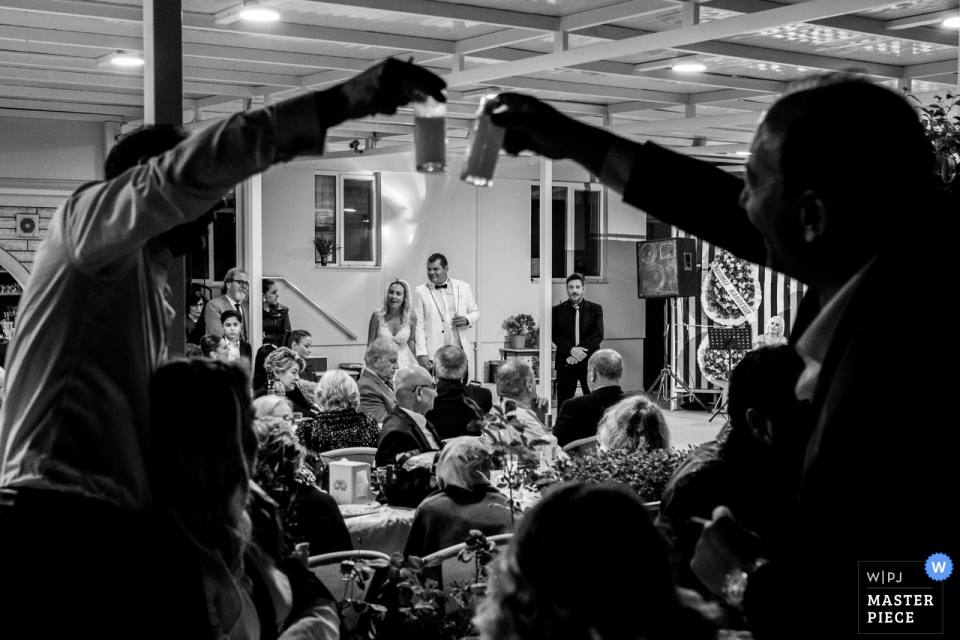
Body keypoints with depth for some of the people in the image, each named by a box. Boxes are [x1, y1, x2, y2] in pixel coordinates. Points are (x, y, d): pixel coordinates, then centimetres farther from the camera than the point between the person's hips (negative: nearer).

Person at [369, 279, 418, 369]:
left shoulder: (411, 317, -9)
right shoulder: (377, 315, -11)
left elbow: (411, 341, 7)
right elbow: (370, 343, -2)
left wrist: (413, 363, 13)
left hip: (404, 362, 1)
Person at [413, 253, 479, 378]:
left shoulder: (463, 287, 9)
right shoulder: (421, 292, 3)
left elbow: (475, 312, 18)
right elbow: (418, 325, 0)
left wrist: (467, 320, -6)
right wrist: (421, 354, -8)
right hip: (434, 354, -2)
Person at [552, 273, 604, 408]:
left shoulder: (596, 309, 7)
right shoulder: (557, 310, 7)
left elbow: (598, 335, -4)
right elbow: (555, 335, -3)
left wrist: (581, 351, -16)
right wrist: (571, 350, -19)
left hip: (590, 362, 0)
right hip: (566, 363, 0)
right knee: (564, 405, 1)